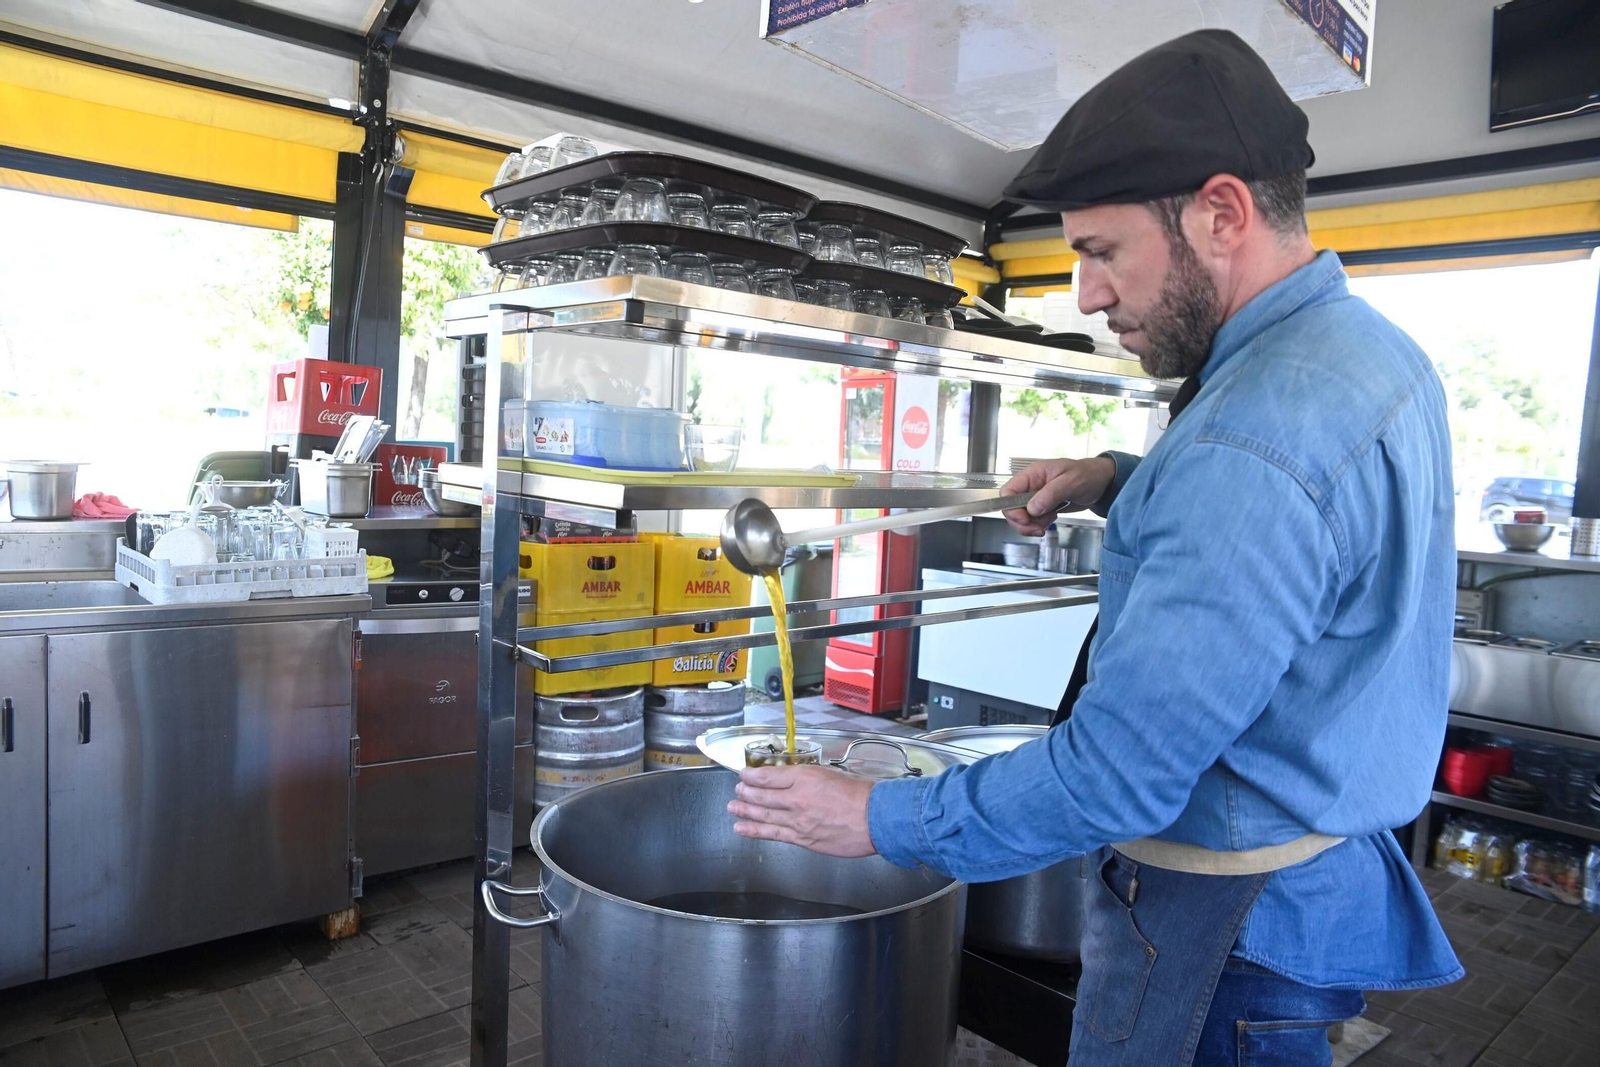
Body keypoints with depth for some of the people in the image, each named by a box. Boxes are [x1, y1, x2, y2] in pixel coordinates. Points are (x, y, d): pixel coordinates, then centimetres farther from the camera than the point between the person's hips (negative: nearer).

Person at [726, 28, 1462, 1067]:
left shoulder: (1259, 443, -32)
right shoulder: (1370, 345, 2)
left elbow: (1115, 779, -30)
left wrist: (878, 820, -19)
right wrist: (1126, 483, 2)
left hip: (1231, 925, -9)